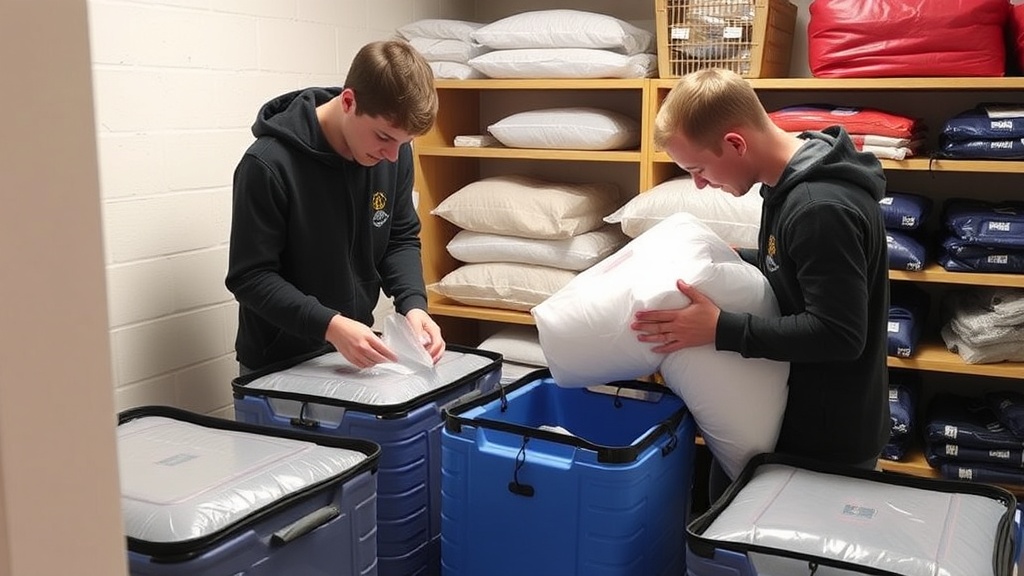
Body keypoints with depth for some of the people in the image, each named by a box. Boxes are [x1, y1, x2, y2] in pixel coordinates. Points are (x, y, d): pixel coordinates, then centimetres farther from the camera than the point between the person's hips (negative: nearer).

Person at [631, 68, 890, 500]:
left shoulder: (821, 208, -27)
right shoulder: (793, 183, 3)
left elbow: (838, 334, -28)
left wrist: (721, 329, -26)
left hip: (829, 437, -9)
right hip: (798, 415, 9)